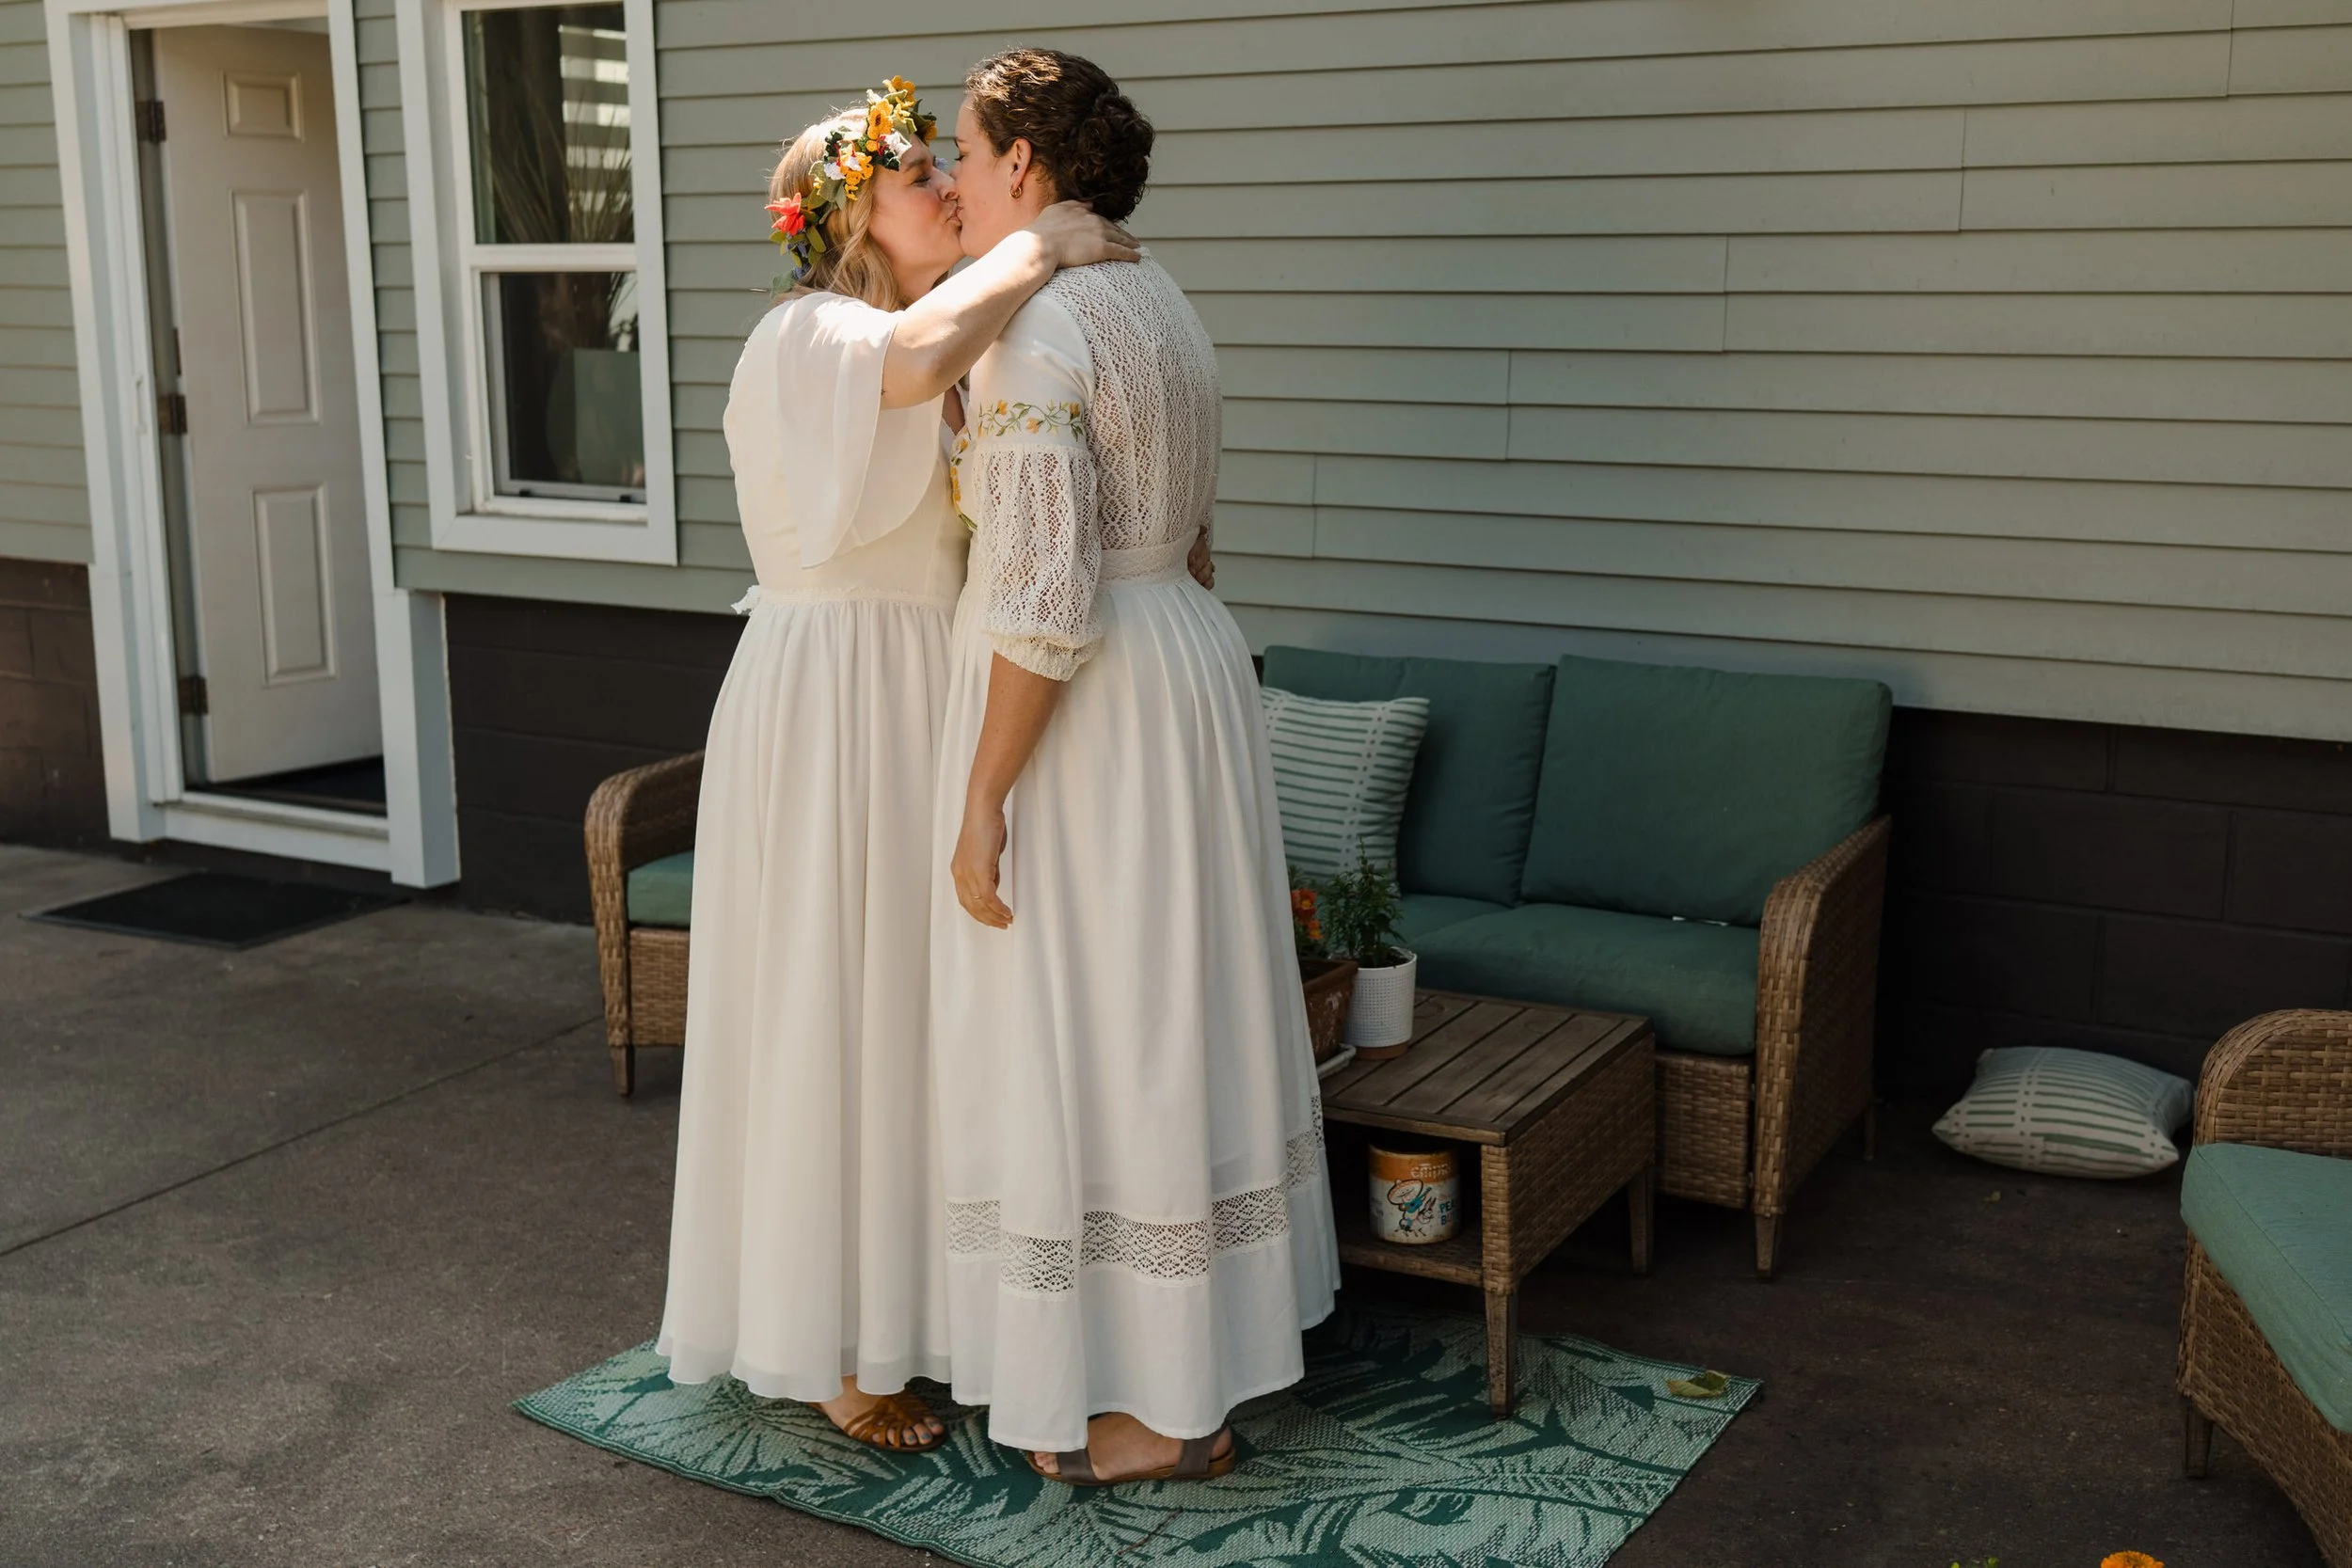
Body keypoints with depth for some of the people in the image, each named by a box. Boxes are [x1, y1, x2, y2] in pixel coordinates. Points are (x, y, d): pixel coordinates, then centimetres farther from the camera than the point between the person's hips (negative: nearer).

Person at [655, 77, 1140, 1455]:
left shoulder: (941, 351, 15)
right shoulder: (807, 337, -13)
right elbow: (914, 360, -37)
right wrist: (1042, 245, -24)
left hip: (929, 699, 9)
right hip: (835, 704, -9)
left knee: (916, 1002, 14)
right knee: (832, 1015, -1)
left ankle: (911, 1303, 28)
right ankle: (837, 1350, 12)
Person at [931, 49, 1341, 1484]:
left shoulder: (1035, 326, -18)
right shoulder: (1161, 305, 12)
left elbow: (1047, 594, -24)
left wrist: (981, 800, -19)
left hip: (1089, 707, -10)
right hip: (1192, 668, 10)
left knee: (1091, 1032, 1)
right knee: (1171, 1016, 16)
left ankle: (1163, 1412, 12)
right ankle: (1200, 1358, 30)